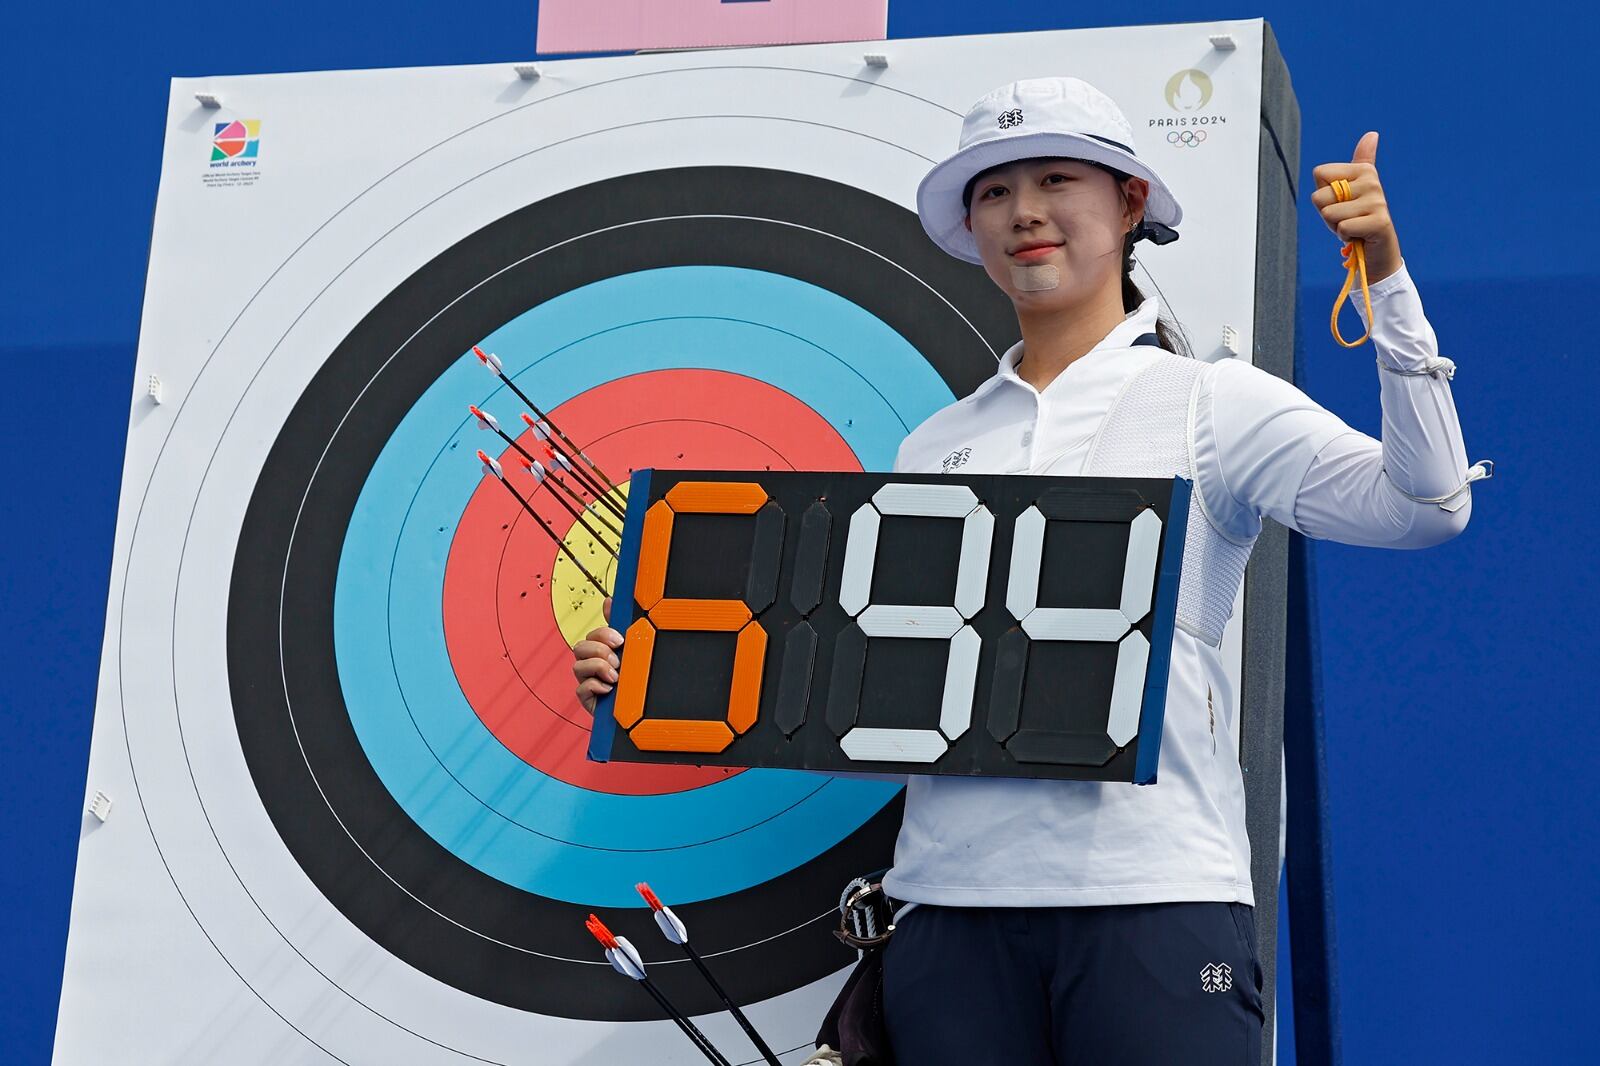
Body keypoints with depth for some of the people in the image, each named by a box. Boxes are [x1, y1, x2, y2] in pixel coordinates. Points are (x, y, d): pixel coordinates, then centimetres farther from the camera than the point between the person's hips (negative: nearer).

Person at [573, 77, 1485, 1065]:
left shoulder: (1213, 403, 4)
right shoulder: (936, 446, 16)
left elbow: (1424, 504, -8)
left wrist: (1385, 279, -14)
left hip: (1153, 892, -3)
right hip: (953, 899, 4)